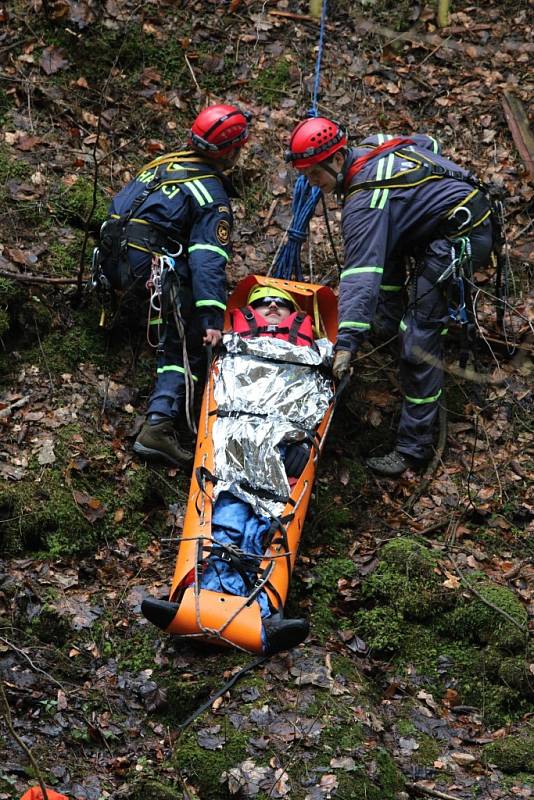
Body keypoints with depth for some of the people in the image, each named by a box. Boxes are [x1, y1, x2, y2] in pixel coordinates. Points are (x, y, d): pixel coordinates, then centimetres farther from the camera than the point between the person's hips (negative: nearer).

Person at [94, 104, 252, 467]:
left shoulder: (163, 163, 18)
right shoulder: (212, 195, -5)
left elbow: (120, 205, 28)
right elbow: (209, 260, -17)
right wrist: (213, 317, -22)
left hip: (113, 259, 8)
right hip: (152, 270, -8)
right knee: (184, 345, -3)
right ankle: (160, 423, -18)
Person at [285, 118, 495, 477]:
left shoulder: (364, 201, -25)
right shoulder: (372, 146, 1)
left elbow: (362, 273, -33)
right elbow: (428, 143, 18)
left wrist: (347, 342, -38)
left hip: (462, 240, -11)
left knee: (420, 338, -13)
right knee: (385, 242, 33)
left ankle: (415, 447, -11)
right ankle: (390, 320, 51)